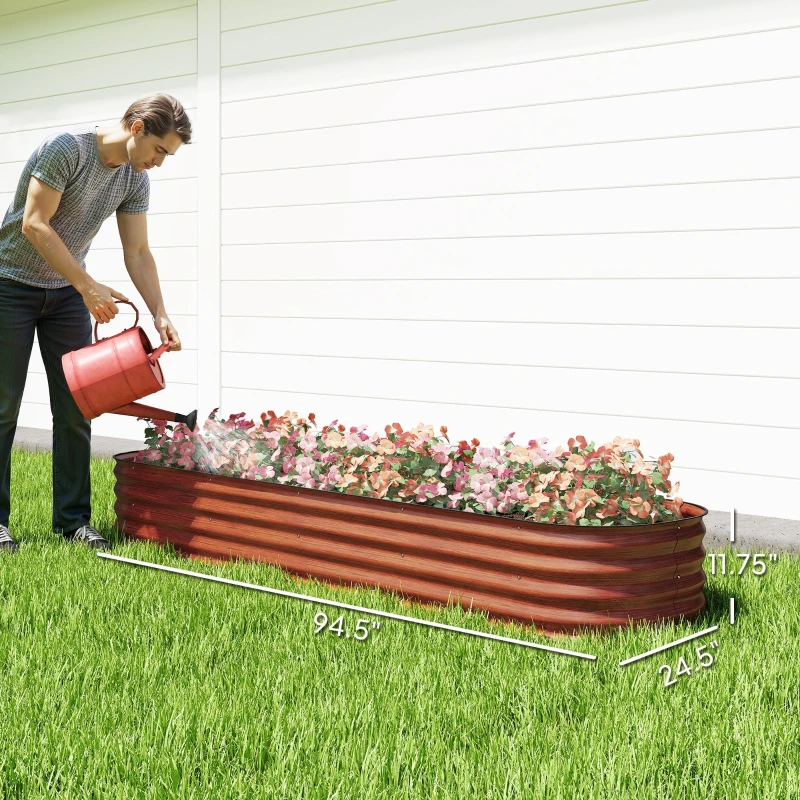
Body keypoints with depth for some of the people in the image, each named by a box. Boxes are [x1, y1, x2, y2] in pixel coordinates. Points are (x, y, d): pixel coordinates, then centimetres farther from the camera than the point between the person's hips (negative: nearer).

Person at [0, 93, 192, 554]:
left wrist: (161, 316, -8)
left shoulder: (135, 180, -1)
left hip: (68, 292, 6)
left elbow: (138, 252, 3)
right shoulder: (67, 148, -22)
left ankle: (73, 519, 9)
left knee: (76, 411, 2)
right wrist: (88, 287, -26)